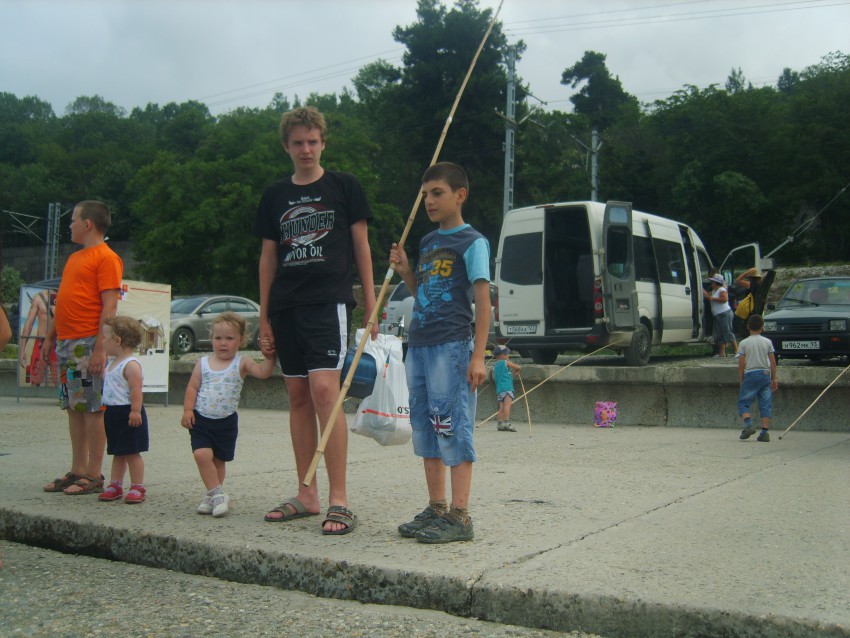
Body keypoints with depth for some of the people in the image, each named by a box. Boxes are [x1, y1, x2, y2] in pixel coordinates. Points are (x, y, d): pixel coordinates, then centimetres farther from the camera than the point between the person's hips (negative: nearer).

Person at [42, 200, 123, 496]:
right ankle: (77, 471, 17)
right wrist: (50, 338, 21)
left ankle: (93, 476, 0)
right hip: (66, 343, 9)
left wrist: (100, 347, -21)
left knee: (92, 408, -5)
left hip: (88, 344, -9)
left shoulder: (106, 257, -8)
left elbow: (109, 306, -15)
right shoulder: (74, 258, 21)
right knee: (74, 408, 11)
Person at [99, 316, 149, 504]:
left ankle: (137, 488, 5)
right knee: (117, 453, 15)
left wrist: (135, 411, -26)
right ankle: (115, 485, 22)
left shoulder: (131, 364, -17)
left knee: (131, 452, -2)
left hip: (127, 413, -10)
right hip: (113, 413, 10)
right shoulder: (113, 363, 13)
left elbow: (136, 389, -23)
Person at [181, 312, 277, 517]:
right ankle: (217, 495, -6)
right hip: (201, 419, 1)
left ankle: (213, 495, 26)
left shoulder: (242, 364, -3)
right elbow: (192, 388, 5)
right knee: (202, 454, -16)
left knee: (219, 460, 10)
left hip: (226, 422, 0)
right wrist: (188, 410, -4)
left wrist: (269, 358, -30)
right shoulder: (203, 363, 4)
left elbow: (263, 373, -16)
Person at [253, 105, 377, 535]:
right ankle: (307, 495, 17)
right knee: (298, 397, 8)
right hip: (286, 307, 5)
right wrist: (264, 316, 11)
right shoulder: (275, 196, 14)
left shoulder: (344, 186, 5)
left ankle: (338, 500, -13)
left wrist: (370, 304, -1)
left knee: (324, 390, -17)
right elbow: (268, 257, 16)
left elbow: (361, 246, 5)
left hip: (329, 302, -5)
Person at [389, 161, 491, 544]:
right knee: (425, 429, 11)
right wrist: (405, 272, 6)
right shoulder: (427, 242, 18)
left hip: (451, 347, -8)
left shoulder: (472, 242, -5)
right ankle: (436, 509, 20)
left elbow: (482, 300, -10)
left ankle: (459, 516, -1)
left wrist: (478, 355, -16)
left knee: (453, 430, -7)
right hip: (418, 345, 8)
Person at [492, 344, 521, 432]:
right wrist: (514, 372, 29)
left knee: (501, 407, 5)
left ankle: (500, 424, -2)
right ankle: (506, 423, -26)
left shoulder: (495, 366, 18)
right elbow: (518, 367, 6)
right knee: (507, 405, -15)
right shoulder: (506, 362, 1)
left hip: (498, 389, 7)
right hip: (507, 388, -7)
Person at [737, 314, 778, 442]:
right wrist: (774, 379, 10)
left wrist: (740, 380, 5)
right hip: (765, 374, 2)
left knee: (743, 403, 4)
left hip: (750, 375, -2)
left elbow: (741, 364, -4)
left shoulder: (744, 343, -2)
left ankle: (749, 424, -19)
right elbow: (773, 362, 3)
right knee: (766, 404, 4)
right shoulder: (767, 342, 4)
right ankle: (764, 432, -2)